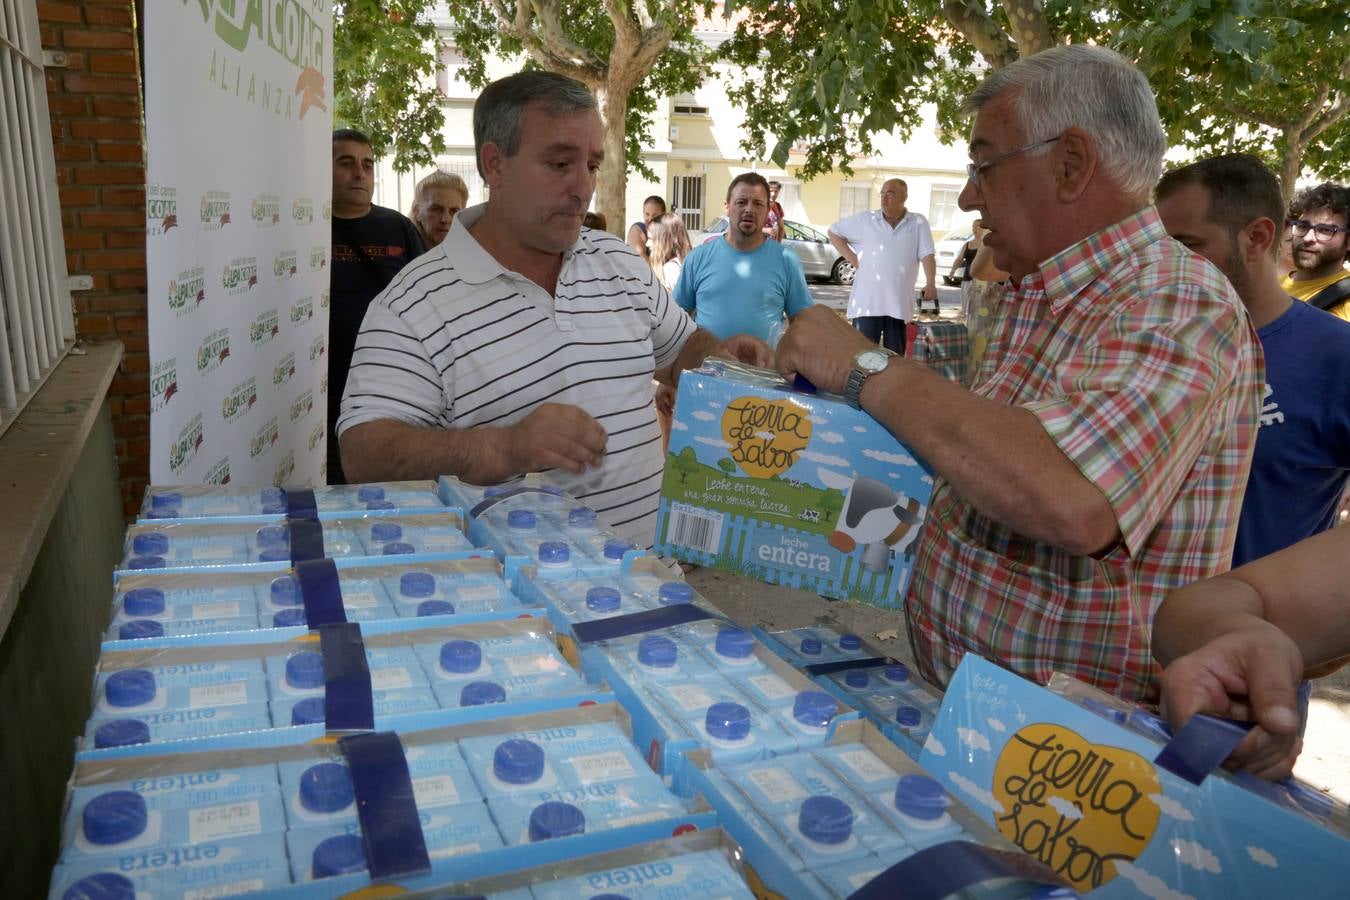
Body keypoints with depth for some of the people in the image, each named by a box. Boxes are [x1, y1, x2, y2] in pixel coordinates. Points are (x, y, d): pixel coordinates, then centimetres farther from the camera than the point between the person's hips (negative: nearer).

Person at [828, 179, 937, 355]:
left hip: (899, 303, 1)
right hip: (867, 302, 0)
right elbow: (834, 232, 16)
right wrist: (853, 259, 5)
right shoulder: (866, 219, 7)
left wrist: (930, 283, -19)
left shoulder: (918, 223, 6)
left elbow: (927, 255, -2)